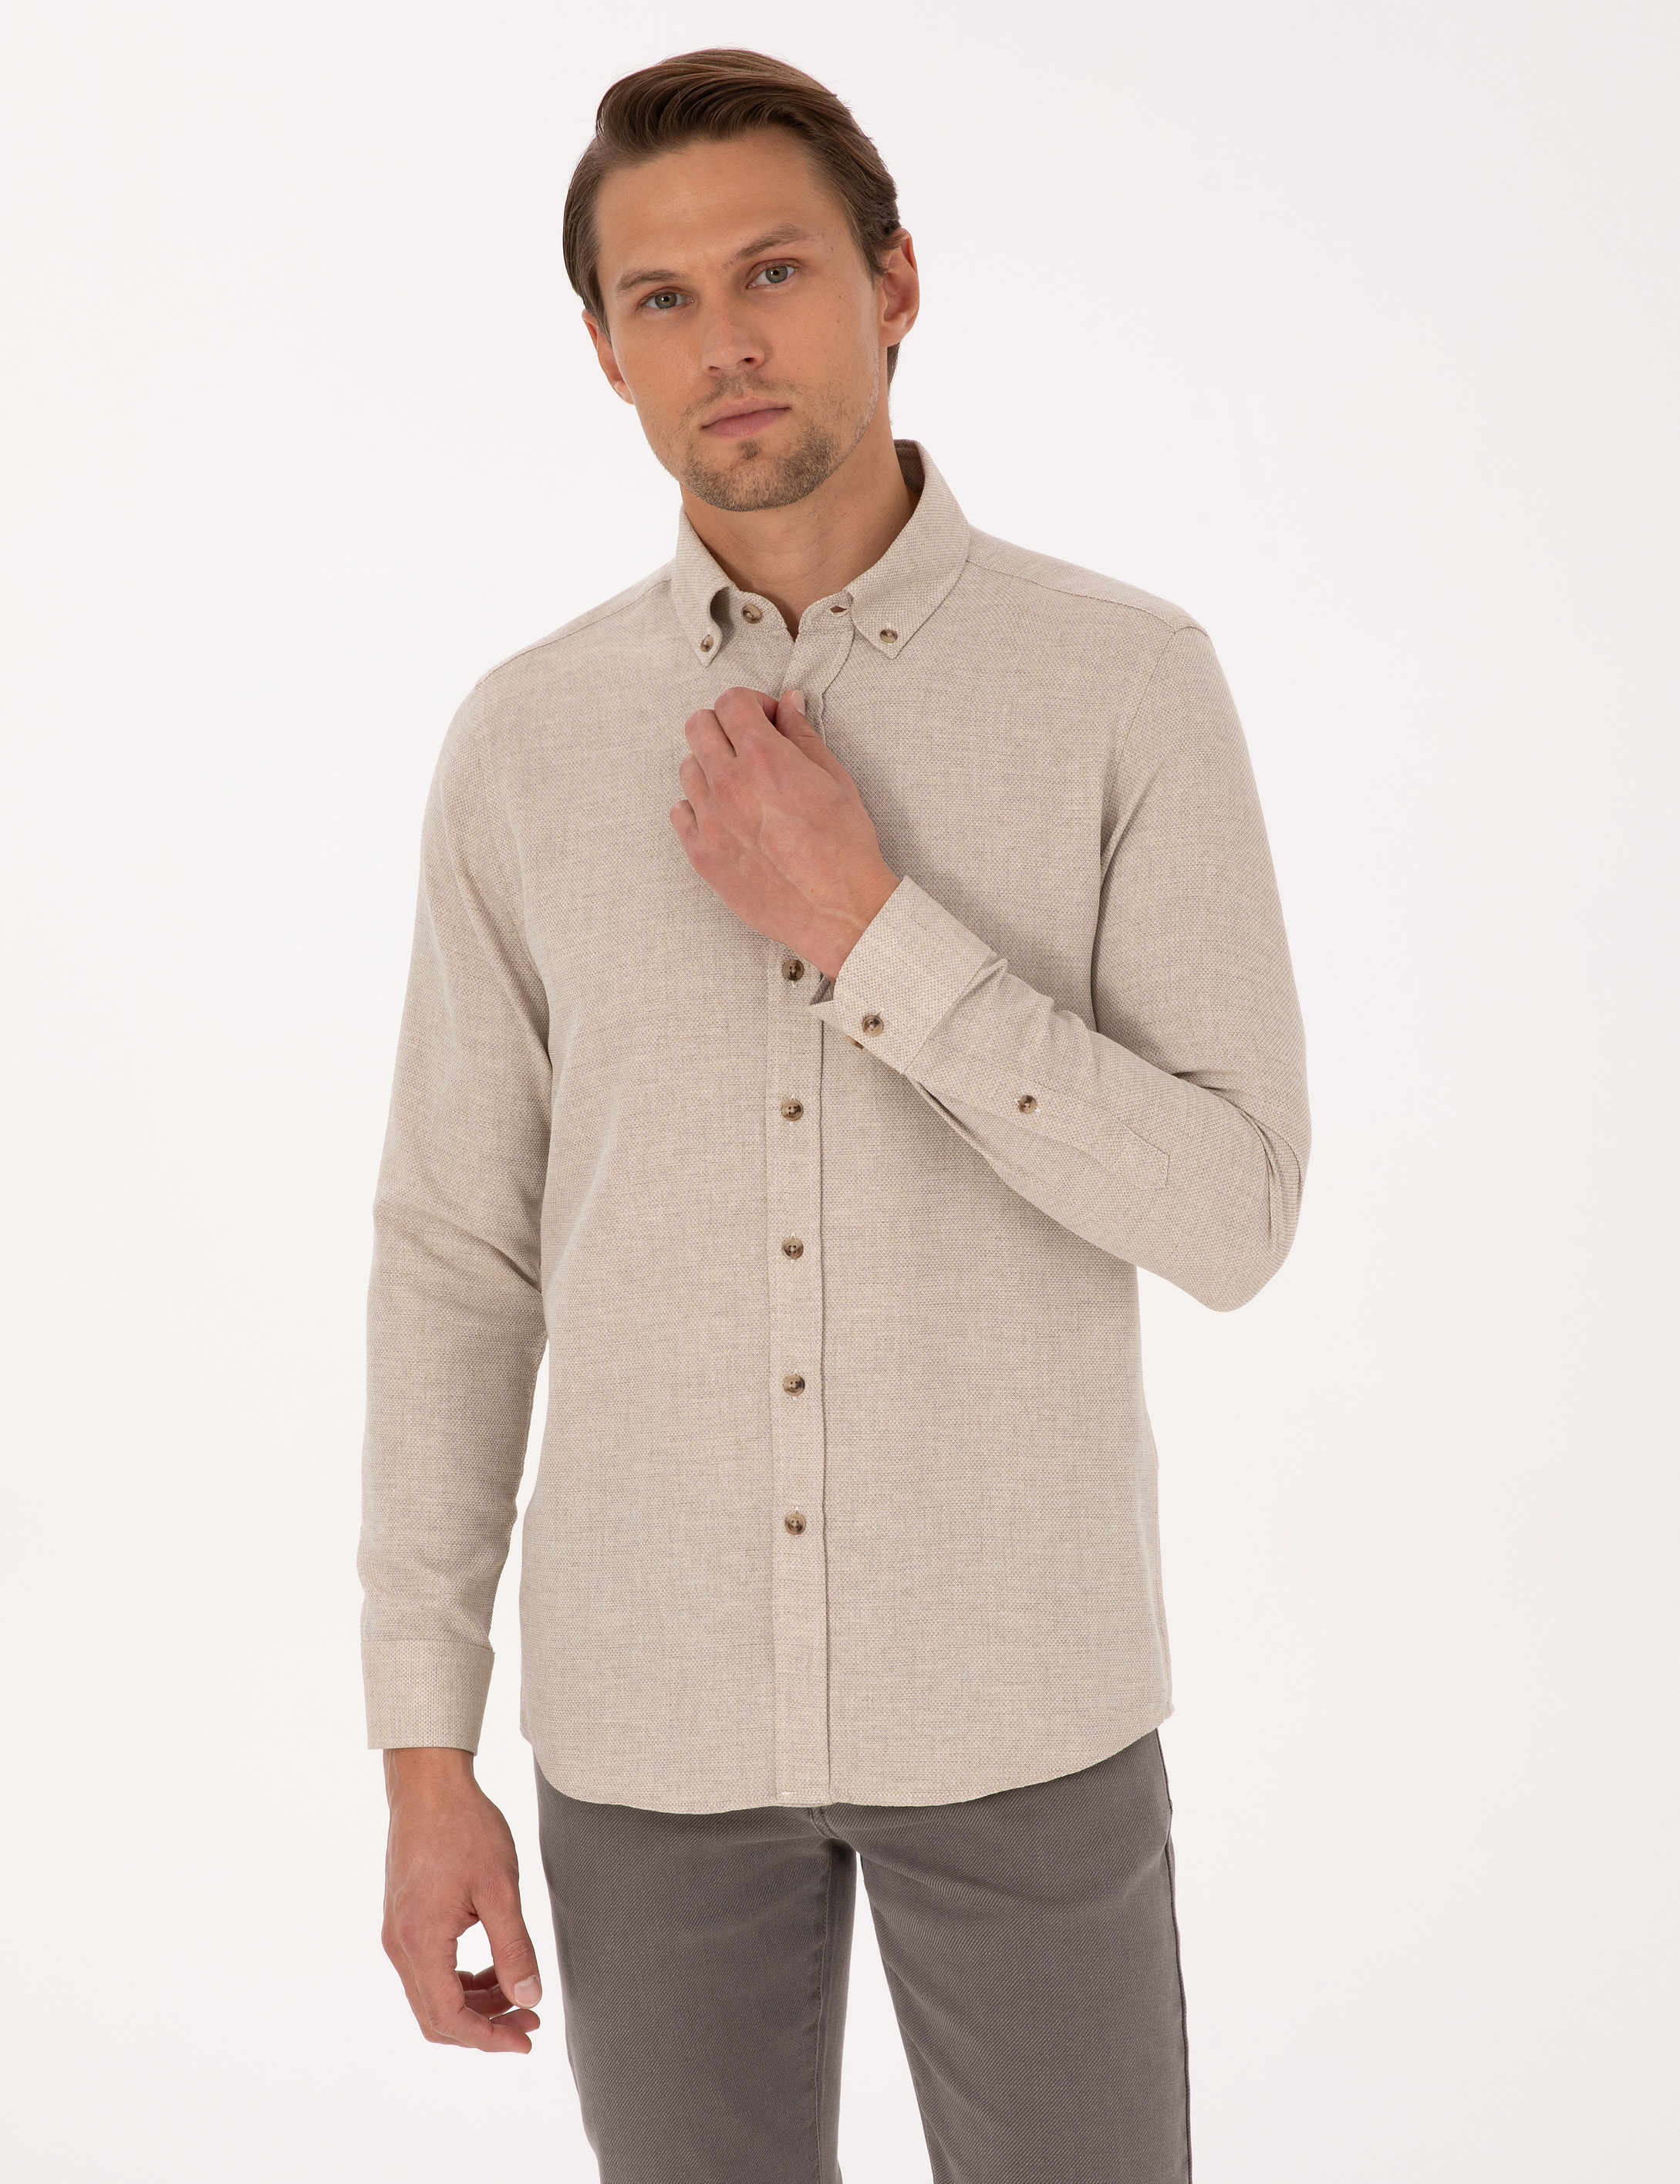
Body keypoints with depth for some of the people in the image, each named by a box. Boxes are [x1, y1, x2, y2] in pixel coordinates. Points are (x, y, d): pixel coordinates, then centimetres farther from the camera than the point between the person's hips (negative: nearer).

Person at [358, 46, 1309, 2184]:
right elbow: (458, 1252, 2)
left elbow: (1229, 1213, -13)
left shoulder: (1131, 684, -8)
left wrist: (868, 933, -23)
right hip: (648, 1701, 2)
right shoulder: (523, 742, -1)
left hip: (1018, 1690, -1)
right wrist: (423, 1757, -1)